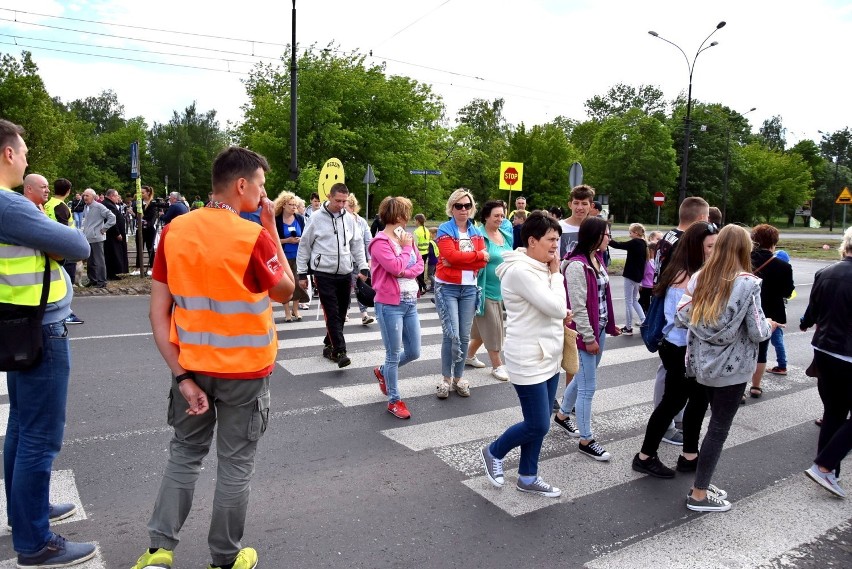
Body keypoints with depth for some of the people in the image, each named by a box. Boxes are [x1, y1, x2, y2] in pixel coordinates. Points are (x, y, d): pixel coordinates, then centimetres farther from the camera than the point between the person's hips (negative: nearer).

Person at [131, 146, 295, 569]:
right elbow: (285, 291, -1)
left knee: (184, 455, 22)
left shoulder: (174, 231, -3)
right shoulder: (254, 237, -17)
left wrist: (181, 374, -3)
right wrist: (272, 229, 0)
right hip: (244, 369, -4)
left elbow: (158, 312, -5)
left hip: (192, 365, 4)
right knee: (235, 463, 12)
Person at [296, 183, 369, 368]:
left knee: (341, 314, 10)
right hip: (324, 274, -4)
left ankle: (329, 345, 26)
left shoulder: (350, 218, 5)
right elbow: (304, 246, 0)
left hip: (345, 274, 4)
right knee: (332, 314, -9)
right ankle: (340, 352, -6)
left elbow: (357, 245, 13)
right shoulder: (317, 217, -5)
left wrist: (363, 267, 3)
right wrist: (302, 273, 0)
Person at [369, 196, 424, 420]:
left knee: (414, 352, 14)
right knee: (394, 355, 3)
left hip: (410, 302, 7)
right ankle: (394, 401, 19)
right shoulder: (380, 242, -12)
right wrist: (406, 248, -9)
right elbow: (396, 267, -22)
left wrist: (406, 272, -13)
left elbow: (420, 265, 5)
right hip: (390, 305, -7)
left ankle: (382, 371, 40)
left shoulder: (406, 237, 10)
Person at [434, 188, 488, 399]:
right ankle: (446, 378, 7)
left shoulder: (476, 232, 10)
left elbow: (483, 261, -2)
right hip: (447, 288, -4)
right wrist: (477, 255, -10)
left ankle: (459, 377, 21)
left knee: (464, 336, 8)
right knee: (452, 335, -8)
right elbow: (451, 255, -19)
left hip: (469, 288, 5)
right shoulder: (444, 230, -4)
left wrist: (459, 260, -14)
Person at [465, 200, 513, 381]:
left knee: (483, 328, 16)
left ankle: (469, 355, 34)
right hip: (486, 290, -7)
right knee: (492, 329, 2)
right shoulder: (479, 236, -13)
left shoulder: (507, 235, 9)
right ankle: (497, 366, 15)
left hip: (503, 290, 7)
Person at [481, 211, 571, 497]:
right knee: (537, 426, -1)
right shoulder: (521, 270, -21)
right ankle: (494, 452, 24)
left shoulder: (540, 267, 9)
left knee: (539, 424, 15)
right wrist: (556, 274, -11)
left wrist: (562, 314, -1)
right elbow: (556, 307, -24)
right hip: (529, 360, -9)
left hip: (548, 357, 9)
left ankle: (527, 477, 30)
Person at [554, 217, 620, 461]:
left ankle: (562, 415, 42)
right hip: (586, 333, -9)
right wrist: (588, 338, -19)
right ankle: (586, 440, 12)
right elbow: (578, 306, -21)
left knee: (582, 377, 22)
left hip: (599, 328, 9)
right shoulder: (577, 265, -20)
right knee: (588, 386, -1)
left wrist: (609, 324, 16)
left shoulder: (598, 259, 8)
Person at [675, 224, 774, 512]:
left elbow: (682, 316, -1)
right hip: (731, 367, -5)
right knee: (719, 428, 6)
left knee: (716, 422, 19)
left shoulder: (700, 277, -1)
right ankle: (699, 495, 15)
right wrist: (769, 325, 7)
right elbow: (757, 333, -14)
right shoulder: (748, 284, -15)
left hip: (702, 363, 6)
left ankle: (702, 483, 27)